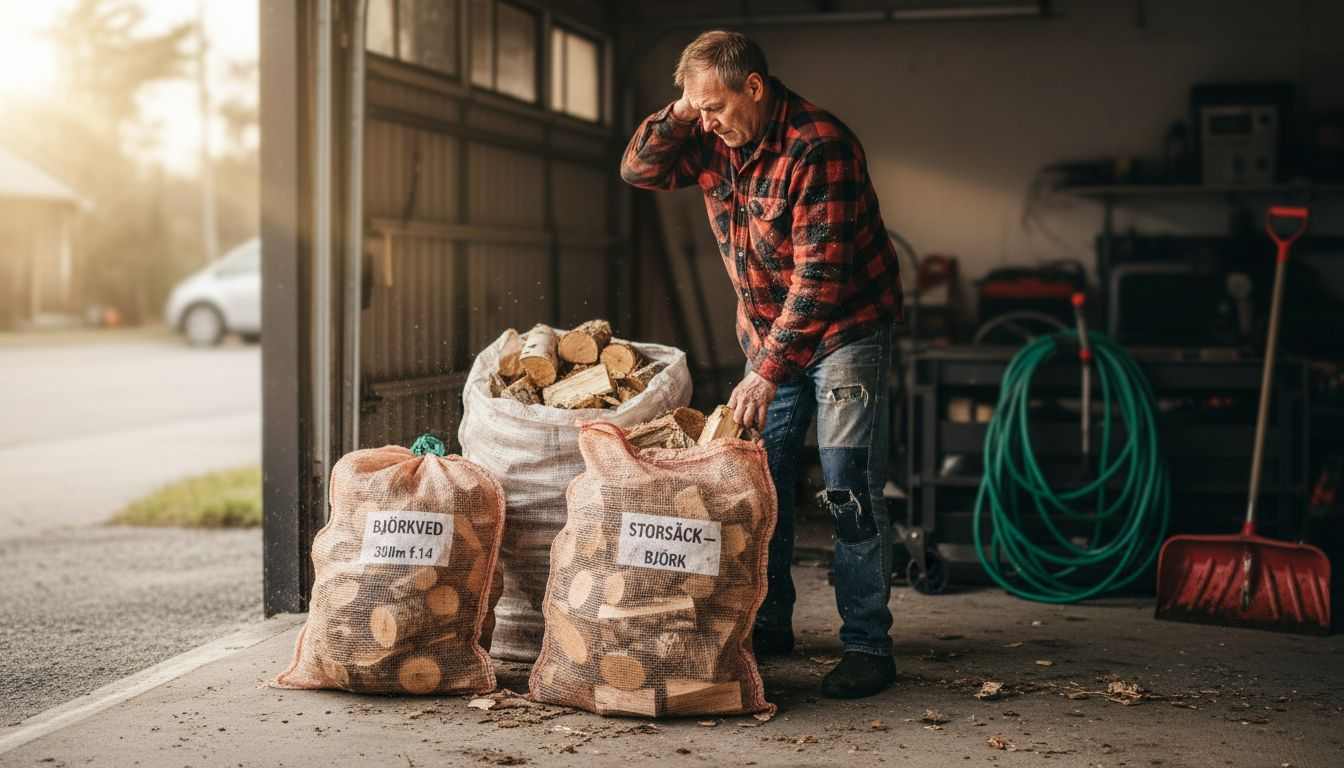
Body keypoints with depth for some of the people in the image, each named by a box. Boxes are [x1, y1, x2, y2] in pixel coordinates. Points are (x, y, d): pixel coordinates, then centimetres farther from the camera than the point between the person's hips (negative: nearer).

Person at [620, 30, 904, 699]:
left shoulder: (817, 146, -26)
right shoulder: (713, 140, -2)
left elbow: (819, 275, -28)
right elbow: (639, 170, 3)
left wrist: (767, 372, -28)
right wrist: (679, 113, -15)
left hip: (845, 328, -7)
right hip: (768, 332, 7)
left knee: (848, 487, -9)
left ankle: (867, 645, -4)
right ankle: (768, 626, 18)